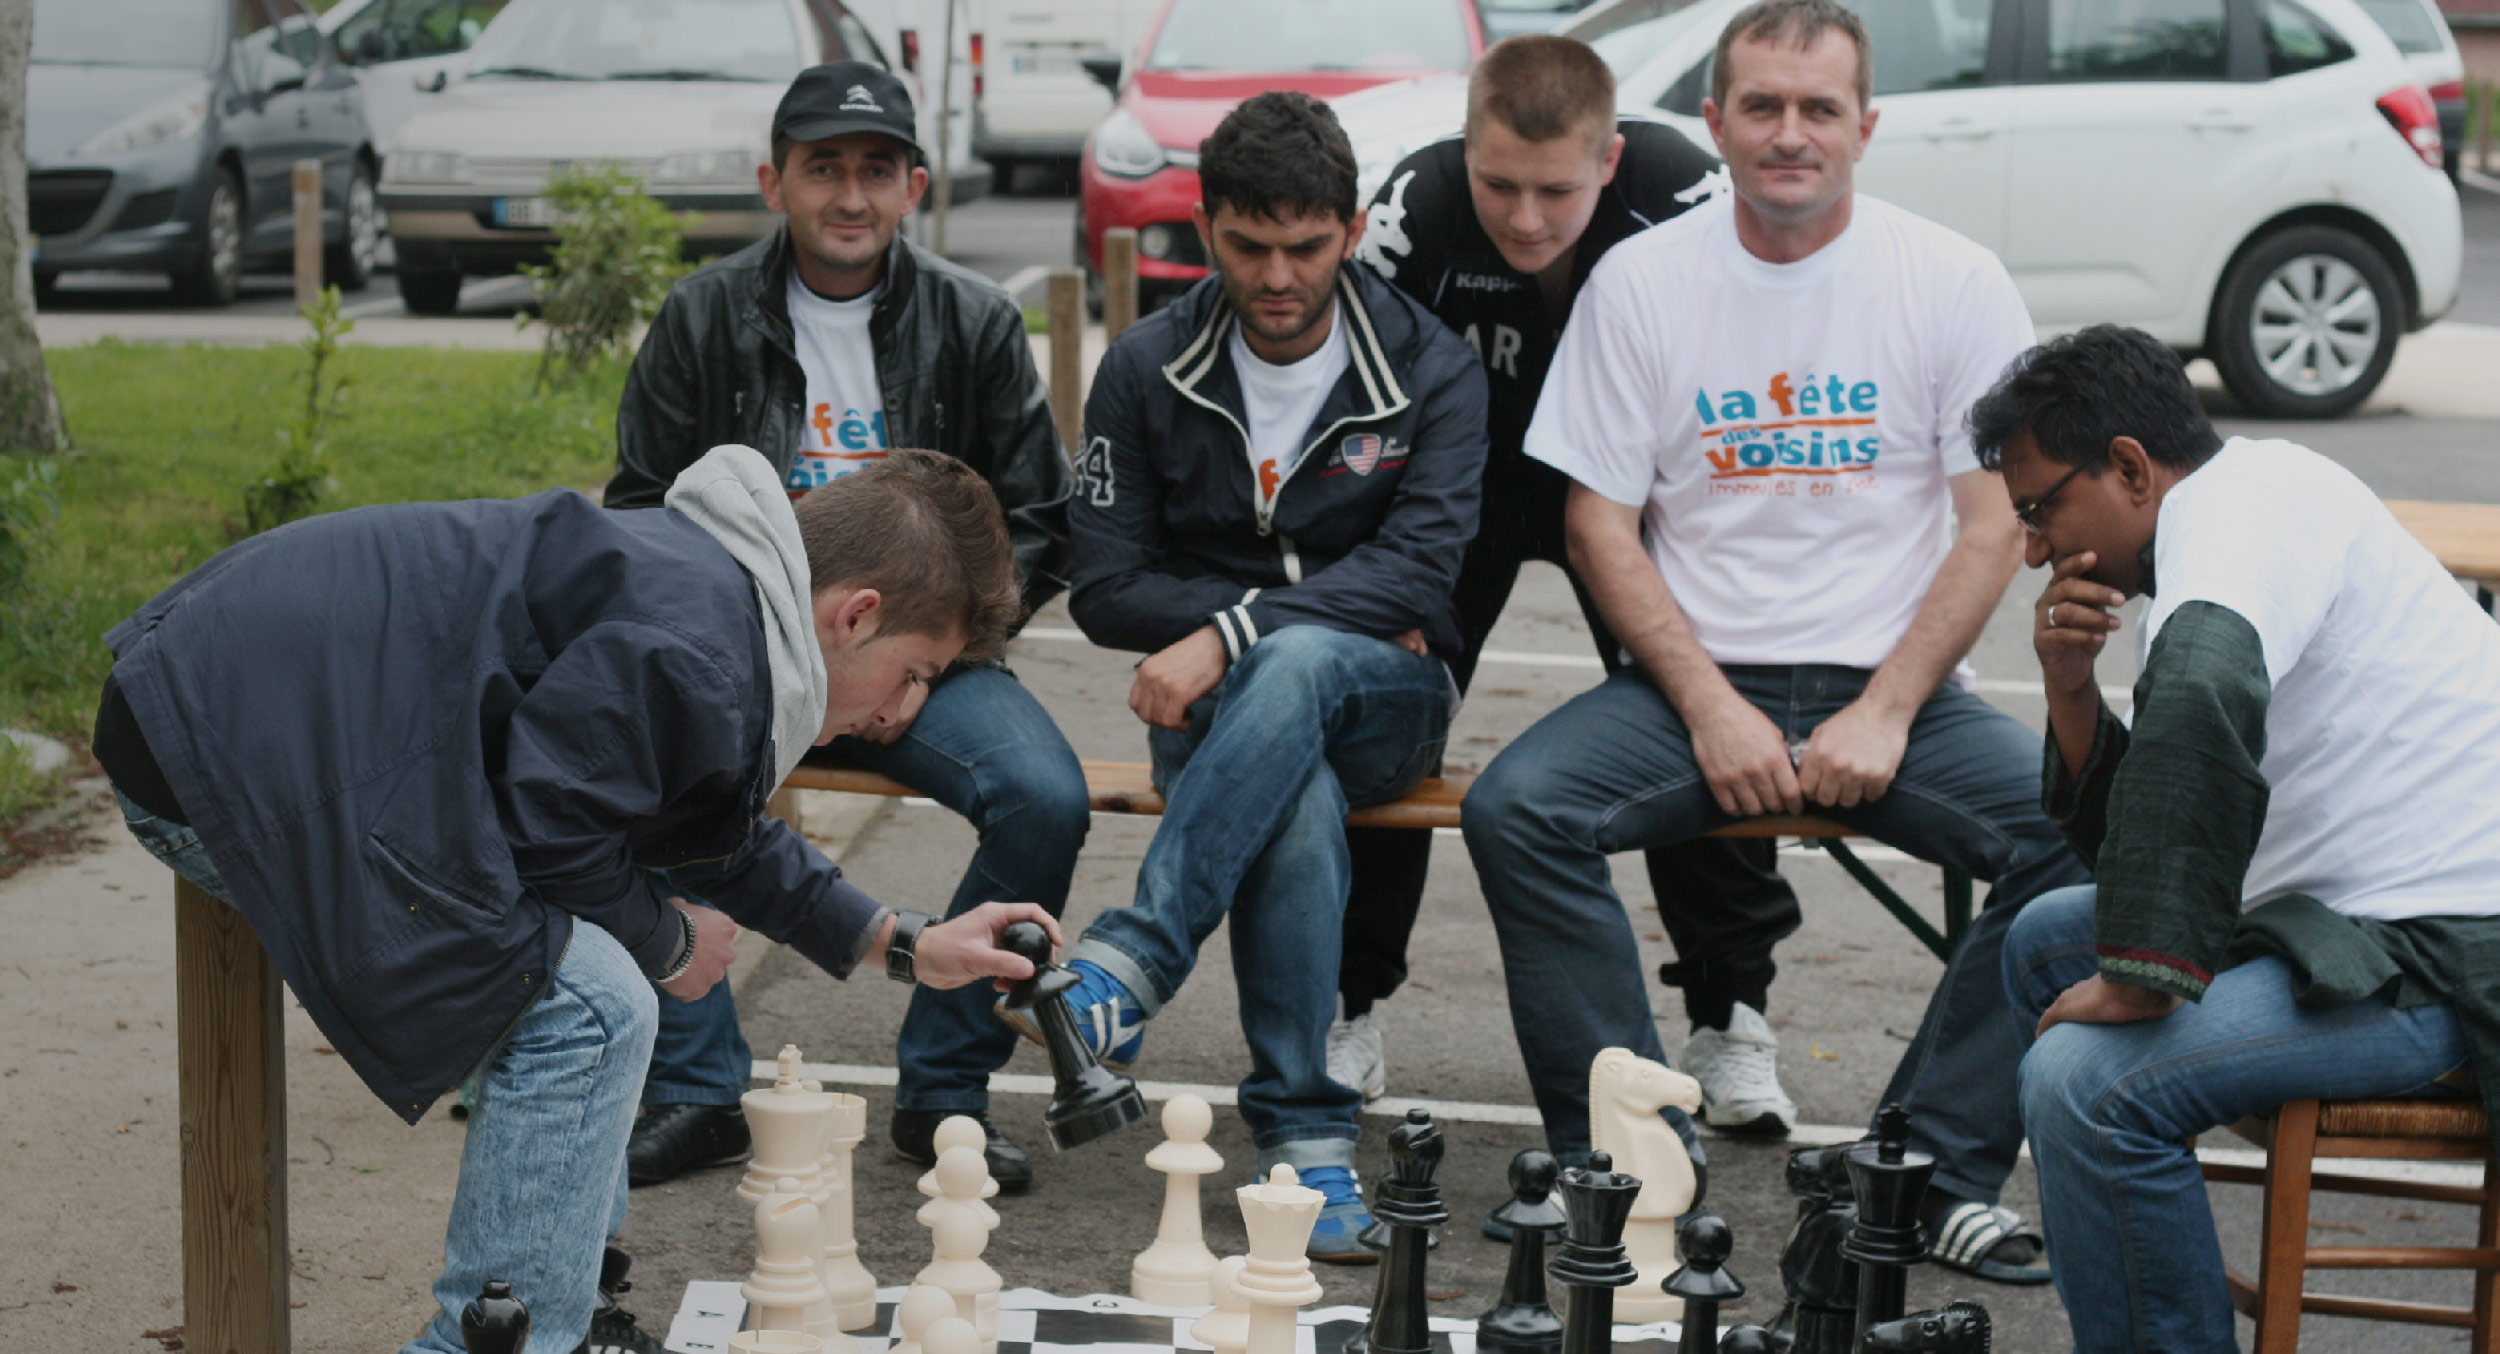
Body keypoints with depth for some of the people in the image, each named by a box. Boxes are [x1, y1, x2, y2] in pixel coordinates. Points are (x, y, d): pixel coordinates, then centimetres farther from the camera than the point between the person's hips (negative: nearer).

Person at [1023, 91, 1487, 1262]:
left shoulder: (1428, 372, 0)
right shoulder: (1148, 371, 3)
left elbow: (1416, 569, -13)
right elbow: (1106, 590, -1)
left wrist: (1235, 632, -26)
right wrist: (1321, 609, -10)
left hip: (1379, 697, 0)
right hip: (1217, 710, 0)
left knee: (1296, 663, -39)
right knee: (1296, 802, -37)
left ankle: (1127, 967, -43)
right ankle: (1306, 1139, -34)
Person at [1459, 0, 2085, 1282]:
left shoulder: (1954, 282, 1)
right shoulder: (1641, 279, 2)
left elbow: (1995, 523, -1)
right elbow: (1598, 521, 1)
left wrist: (1885, 713, -12)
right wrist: (1709, 707, -11)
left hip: (1890, 688, 0)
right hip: (1695, 679, 0)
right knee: (1512, 809, -26)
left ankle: (1937, 1170, -13)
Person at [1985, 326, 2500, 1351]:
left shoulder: (2244, 497, -12)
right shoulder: (2222, 533, 19)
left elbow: (2202, 699, -34)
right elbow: (2126, 843, 21)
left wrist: (2140, 979, -29)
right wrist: (2070, 690, 3)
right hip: (2369, 912, 11)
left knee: (2087, 1081, -26)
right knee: (2047, 945, 21)